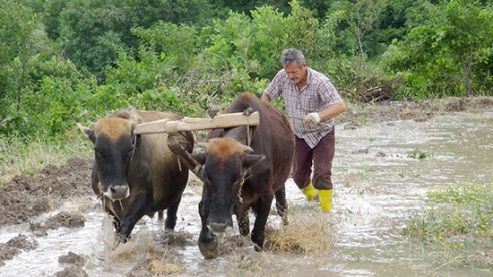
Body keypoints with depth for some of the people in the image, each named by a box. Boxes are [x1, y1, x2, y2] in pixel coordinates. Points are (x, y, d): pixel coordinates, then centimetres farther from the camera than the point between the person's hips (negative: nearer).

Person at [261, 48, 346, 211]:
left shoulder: (320, 82, -27)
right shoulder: (282, 77, -14)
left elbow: (340, 106, -36)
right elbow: (267, 95, 3)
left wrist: (319, 116, -53)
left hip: (322, 134, -4)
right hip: (299, 135, 5)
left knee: (322, 174, -13)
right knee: (298, 175, 11)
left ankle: (326, 211, -5)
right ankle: (311, 195, 40)